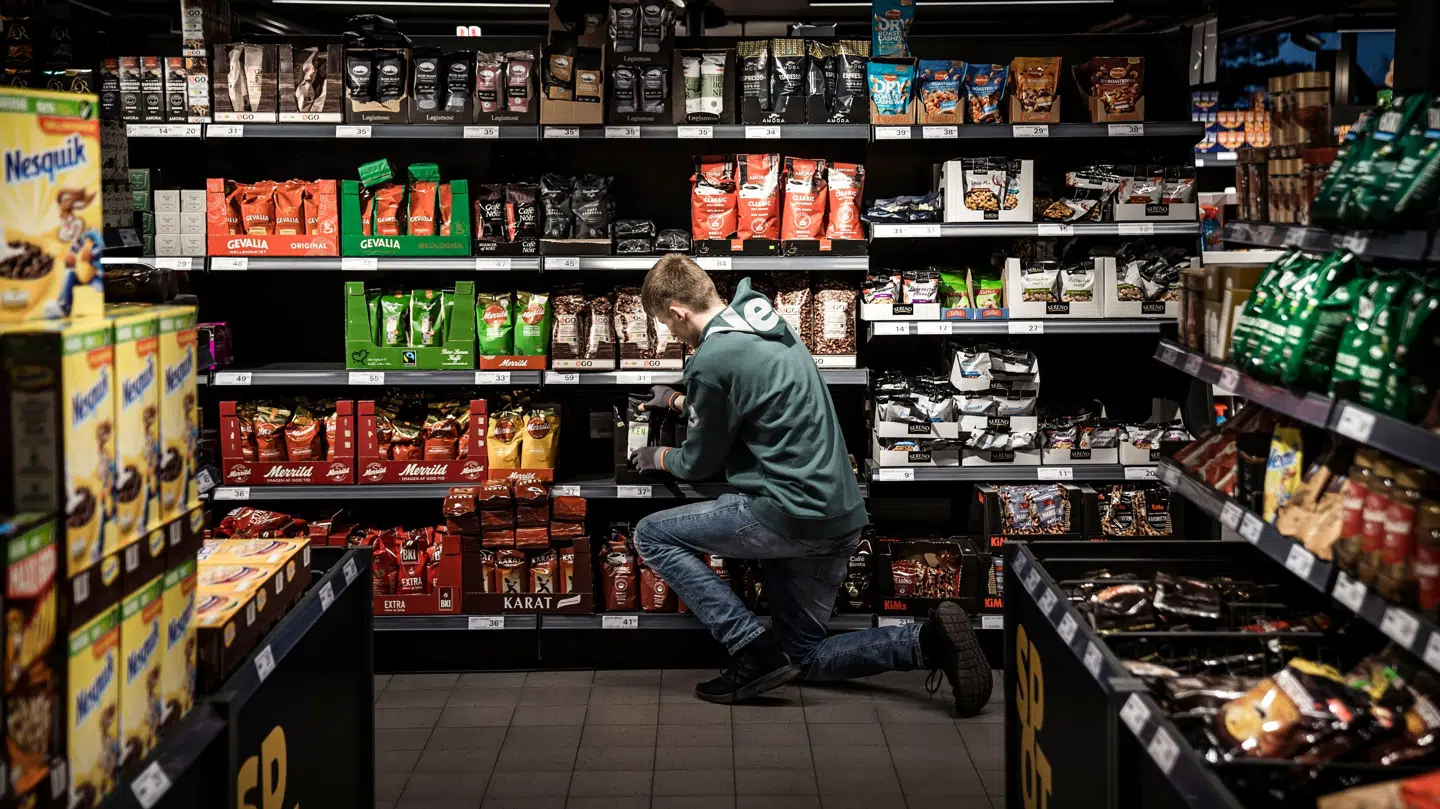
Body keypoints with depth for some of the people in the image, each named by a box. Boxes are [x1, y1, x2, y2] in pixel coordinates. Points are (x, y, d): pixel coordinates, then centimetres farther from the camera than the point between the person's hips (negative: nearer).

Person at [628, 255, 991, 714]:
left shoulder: (713, 360, -15)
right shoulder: (769, 324, 12)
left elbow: (700, 462, -1)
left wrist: (660, 459, 20)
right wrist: (680, 402, 43)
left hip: (793, 514, -9)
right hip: (838, 515, 9)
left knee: (652, 536, 3)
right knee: (805, 659, 17)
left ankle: (754, 649, -7)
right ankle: (929, 641, -2)